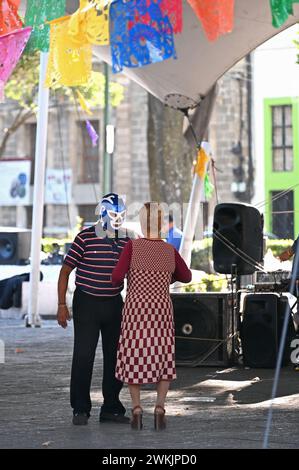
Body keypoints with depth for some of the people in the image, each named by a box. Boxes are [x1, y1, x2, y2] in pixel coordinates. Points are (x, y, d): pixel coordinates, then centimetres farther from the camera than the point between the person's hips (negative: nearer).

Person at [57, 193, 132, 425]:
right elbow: (65, 271, -5)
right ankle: (80, 409, 5)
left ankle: (111, 408, 17)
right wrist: (62, 305, -9)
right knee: (83, 356, -4)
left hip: (114, 304, 5)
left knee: (115, 356, 7)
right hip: (87, 303, -5)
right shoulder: (85, 238, -8)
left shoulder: (126, 241, 7)